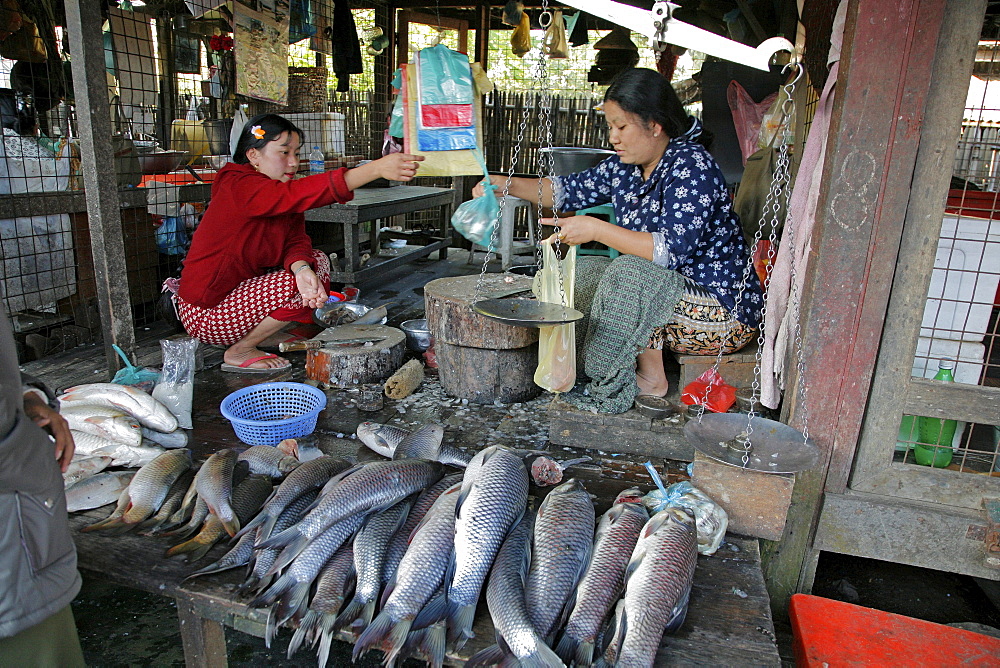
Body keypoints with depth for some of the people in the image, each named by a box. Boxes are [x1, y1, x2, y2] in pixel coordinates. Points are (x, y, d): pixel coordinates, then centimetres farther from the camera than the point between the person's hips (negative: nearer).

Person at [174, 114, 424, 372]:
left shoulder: (281, 197, 6)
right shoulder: (239, 187, -22)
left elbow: (296, 242, -8)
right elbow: (295, 195, -40)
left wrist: (302, 269, -34)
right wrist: (377, 169, -49)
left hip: (243, 288, 9)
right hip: (206, 315, -8)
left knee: (317, 261, 1)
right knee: (295, 287, -23)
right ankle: (239, 352, -5)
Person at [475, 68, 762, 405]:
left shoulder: (692, 166, -20)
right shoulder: (626, 166, 3)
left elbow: (673, 250, -30)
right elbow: (570, 190, 11)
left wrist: (597, 229, -29)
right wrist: (508, 185, -2)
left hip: (724, 313, -8)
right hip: (667, 294, 8)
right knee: (580, 273, 0)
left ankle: (650, 379, -11)